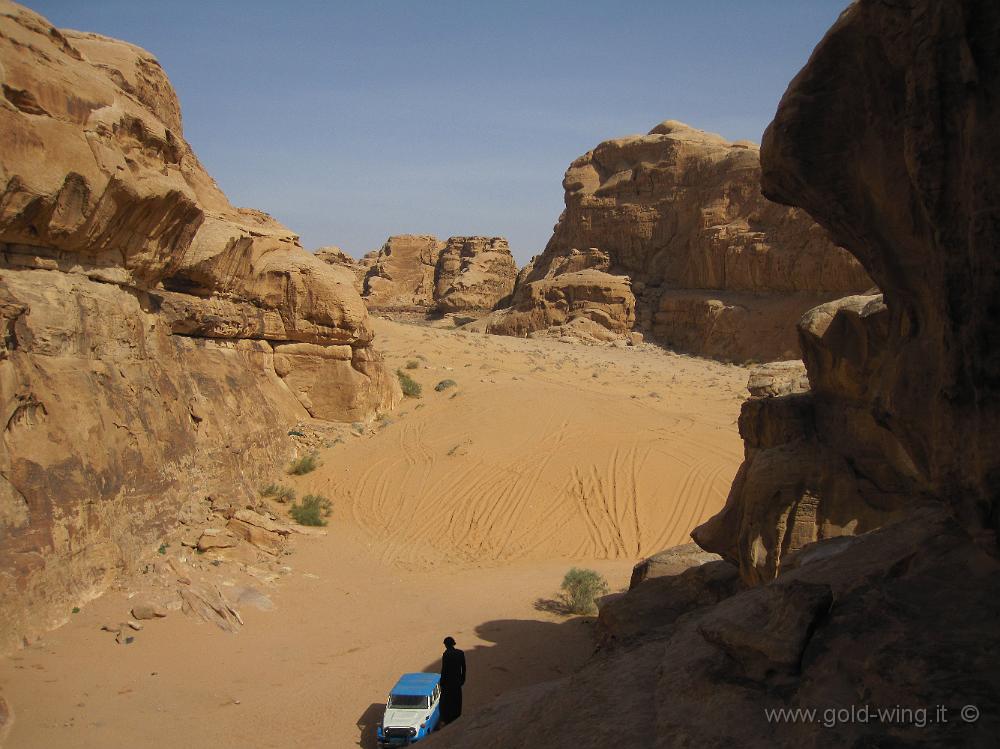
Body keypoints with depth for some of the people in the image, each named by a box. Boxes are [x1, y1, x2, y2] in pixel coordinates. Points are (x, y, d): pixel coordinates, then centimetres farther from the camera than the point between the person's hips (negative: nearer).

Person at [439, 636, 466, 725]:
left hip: (448, 680, -5)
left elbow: (444, 669, -16)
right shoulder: (460, 653, -4)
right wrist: (462, 678, 14)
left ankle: (447, 718, 16)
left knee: (446, 700, 9)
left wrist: (442, 681, -7)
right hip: (457, 680, 5)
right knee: (456, 698, 19)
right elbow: (463, 667, 3)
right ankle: (456, 714, 29)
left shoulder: (446, 654, -20)